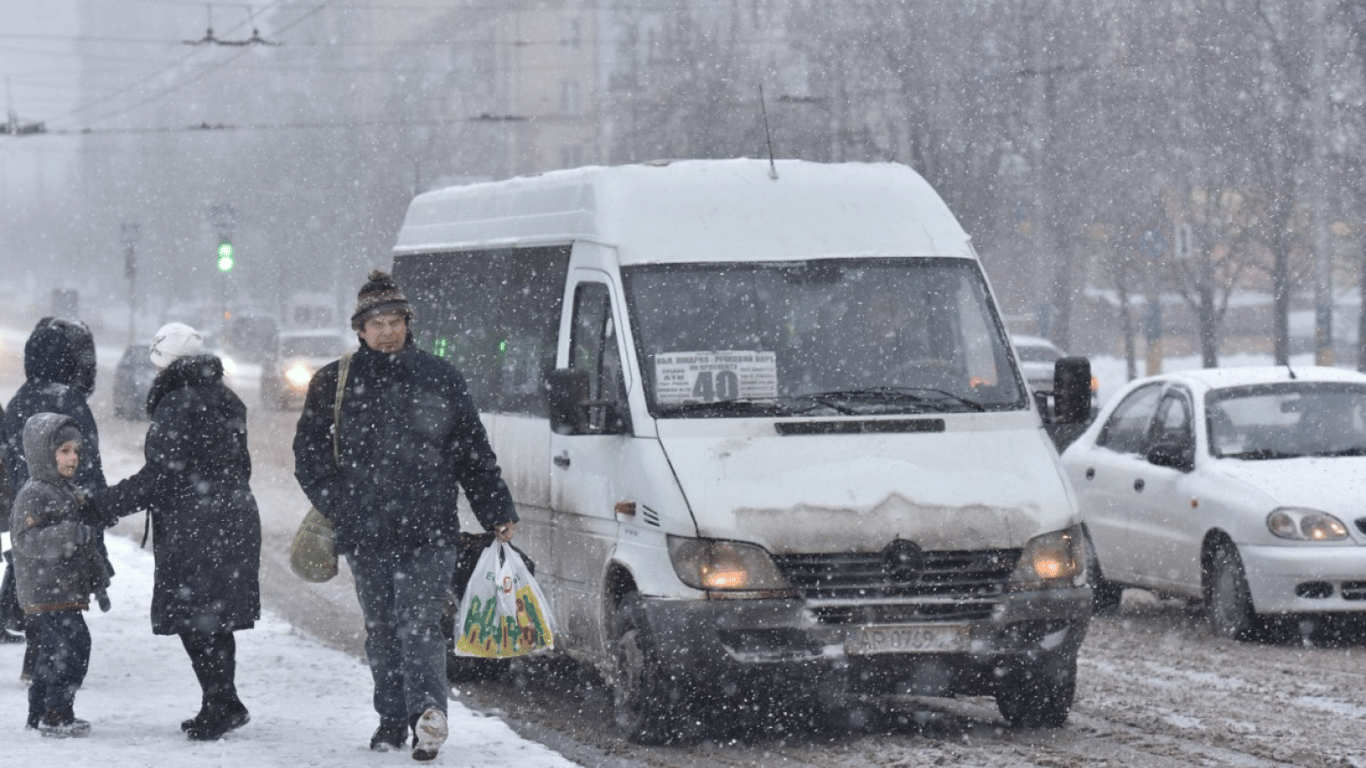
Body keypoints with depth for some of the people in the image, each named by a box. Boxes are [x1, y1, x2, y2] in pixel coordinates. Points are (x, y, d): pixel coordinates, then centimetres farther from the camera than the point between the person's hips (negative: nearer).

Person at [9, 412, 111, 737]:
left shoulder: (68, 491, 18)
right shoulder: (34, 494, -13)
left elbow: (84, 544, 26)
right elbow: (26, 540, -23)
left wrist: (98, 579, 27)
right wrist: (68, 535, -33)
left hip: (68, 589, 10)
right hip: (47, 590, -10)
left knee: (53, 651, 14)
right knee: (73, 644, -16)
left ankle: (40, 711, 22)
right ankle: (56, 714, -12)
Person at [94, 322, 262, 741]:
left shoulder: (176, 407, -14)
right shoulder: (226, 401, 12)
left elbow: (159, 477, -17)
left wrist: (103, 506, -12)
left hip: (192, 528, -9)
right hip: (235, 517, 9)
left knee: (192, 617, -3)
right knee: (216, 619, 14)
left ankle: (223, 703, -6)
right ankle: (221, 705, 16)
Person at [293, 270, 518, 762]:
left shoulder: (440, 379, 6)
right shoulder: (333, 384, 7)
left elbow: (474, 453, 11)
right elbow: (309, 456, 13)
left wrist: (497, 513, 7)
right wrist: (339, 507, 0)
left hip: (430, 534, -2)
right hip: (365, 536, 2)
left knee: (419, 625, -14)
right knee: (382, 631, 9)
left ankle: (428, 712, -24)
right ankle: (393, 720, 18)